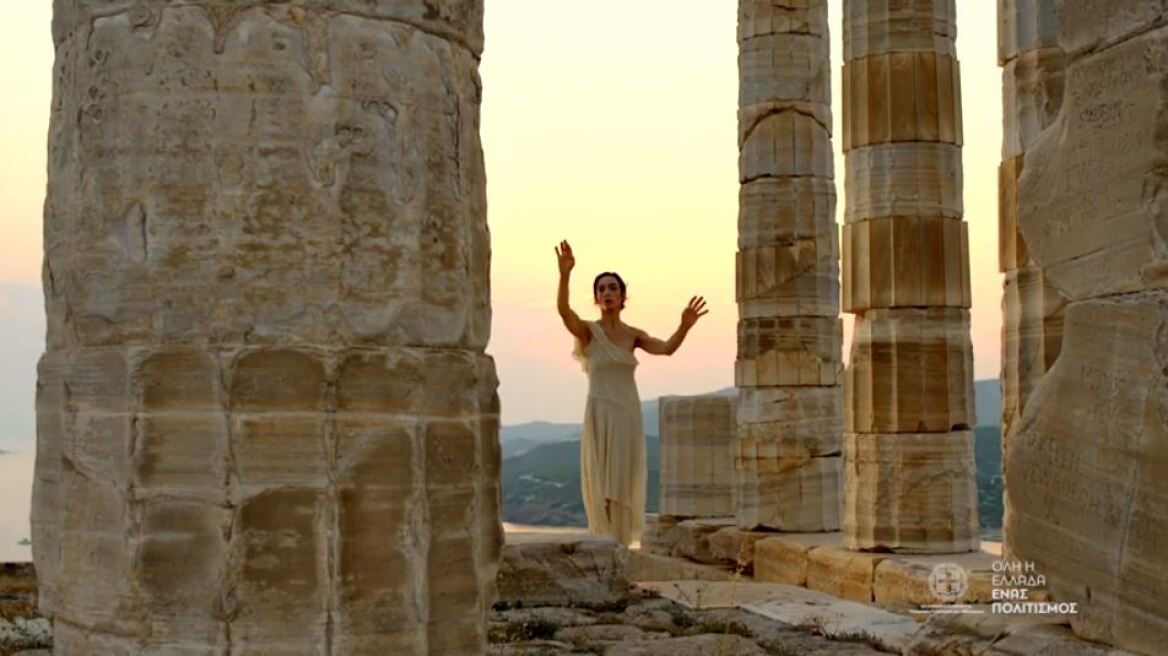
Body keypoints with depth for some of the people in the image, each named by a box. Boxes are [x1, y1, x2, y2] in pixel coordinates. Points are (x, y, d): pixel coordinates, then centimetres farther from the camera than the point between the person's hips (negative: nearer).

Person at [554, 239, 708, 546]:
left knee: (625, 485, 5)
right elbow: (563, 309, -21)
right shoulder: (588, 331, -1)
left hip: (629, 415, 3)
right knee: (601, 486, -2)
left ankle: (624, 544, 13)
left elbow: (666, 348, -7)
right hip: (599, 414, -3)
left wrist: (684, 326, -25)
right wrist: (565, 274, -37)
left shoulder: (633, 335, 9)